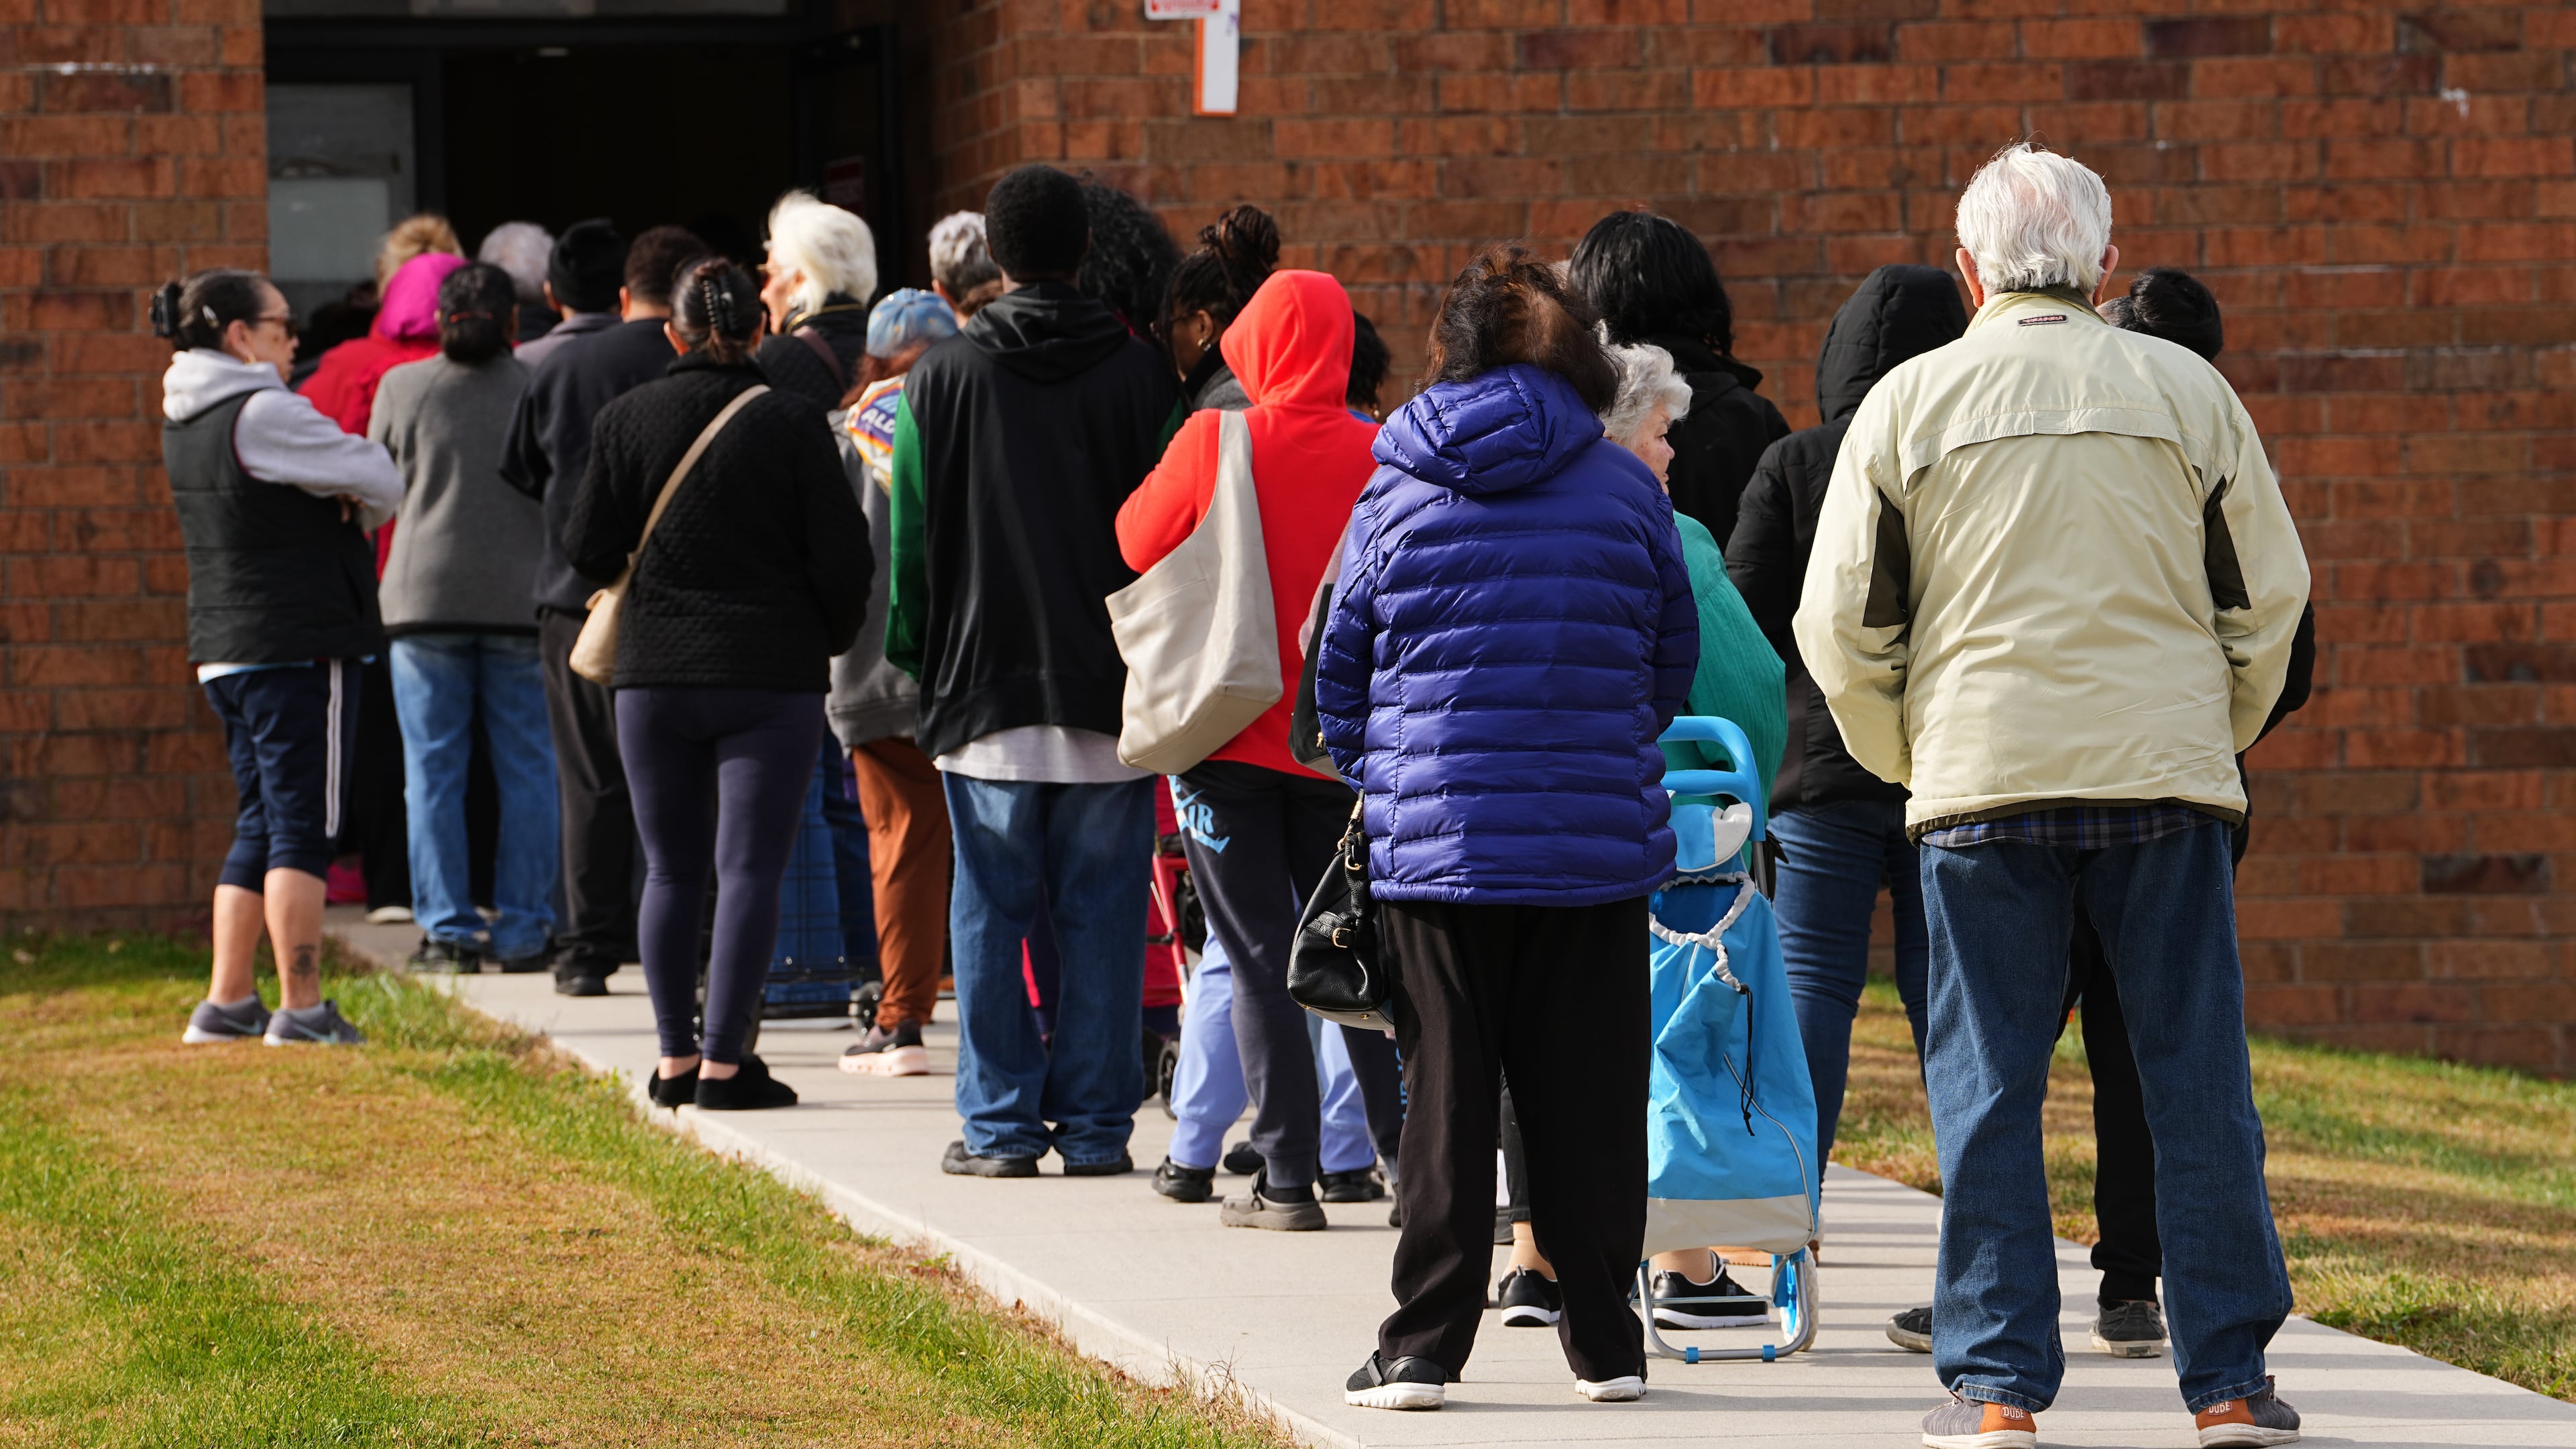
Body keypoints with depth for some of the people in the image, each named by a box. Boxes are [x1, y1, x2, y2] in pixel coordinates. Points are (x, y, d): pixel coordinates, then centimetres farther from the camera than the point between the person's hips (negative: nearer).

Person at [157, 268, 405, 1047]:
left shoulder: (186, 422, 13)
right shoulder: (262, 415, -16)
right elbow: (382, 481, -12)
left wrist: (347, 498, -4)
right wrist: (360, 499, 8)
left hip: (225, 653, 9)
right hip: (298, 650, -9)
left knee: (262, 822, 15)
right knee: (301, 823, -5)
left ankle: (227, 1003, 15)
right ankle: (302, 1007, -5)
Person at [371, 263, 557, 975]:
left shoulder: (402, 387, 1)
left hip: (427, 596, 0)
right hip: (525, 596, 0)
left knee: (433, 773, 5)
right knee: (528, 773, 5)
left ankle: (447, 929, 2)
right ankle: (523, 930, 4)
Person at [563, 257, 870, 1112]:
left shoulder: (626, 419, -1)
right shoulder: (792, 422, -6)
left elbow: (587, 549, 1)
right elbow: (841, 554, -5)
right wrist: (827, 641, 13)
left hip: (655, 677, 2)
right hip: (773, 678, -2)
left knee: (672, 871, 12)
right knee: (751, 869, -1)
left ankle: (675, 1058, 12)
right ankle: (724, 1062, -6)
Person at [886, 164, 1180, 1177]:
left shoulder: (941, 379, -1)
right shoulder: (1138, 375, -1)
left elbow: (912, 537, 1)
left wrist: (916, 658, 13)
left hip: (985, 687, 0)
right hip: (1113, 693, 0)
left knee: (990, 912, 5)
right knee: (1102, 912, 5)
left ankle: (1001, 1123, 5)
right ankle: (1096, 1124, 6)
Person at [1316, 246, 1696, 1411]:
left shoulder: (1395, 495, 1)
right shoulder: (1624, 488, 0)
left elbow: (1339, 670, 8)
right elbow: (1674, 660, 10)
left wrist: (1378, 779, 24)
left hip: (1434, 837, 0)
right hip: (1598, 840, 0)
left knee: (1444, 1095, 4)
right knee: (1586, 1094, 6)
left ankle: (1423, 1346, 1)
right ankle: (1603, 1338, 10)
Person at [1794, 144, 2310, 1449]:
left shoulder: (1909, 402, 2)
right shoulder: (2189, 392, 4)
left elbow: (1840, 628, 4)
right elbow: (2269, 596, 8)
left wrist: (1905, 759, 19)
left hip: (1981, 781, -1)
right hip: (2166, 777, 1)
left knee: (1987, 1085, 4)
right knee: (2195, 1073, 6)